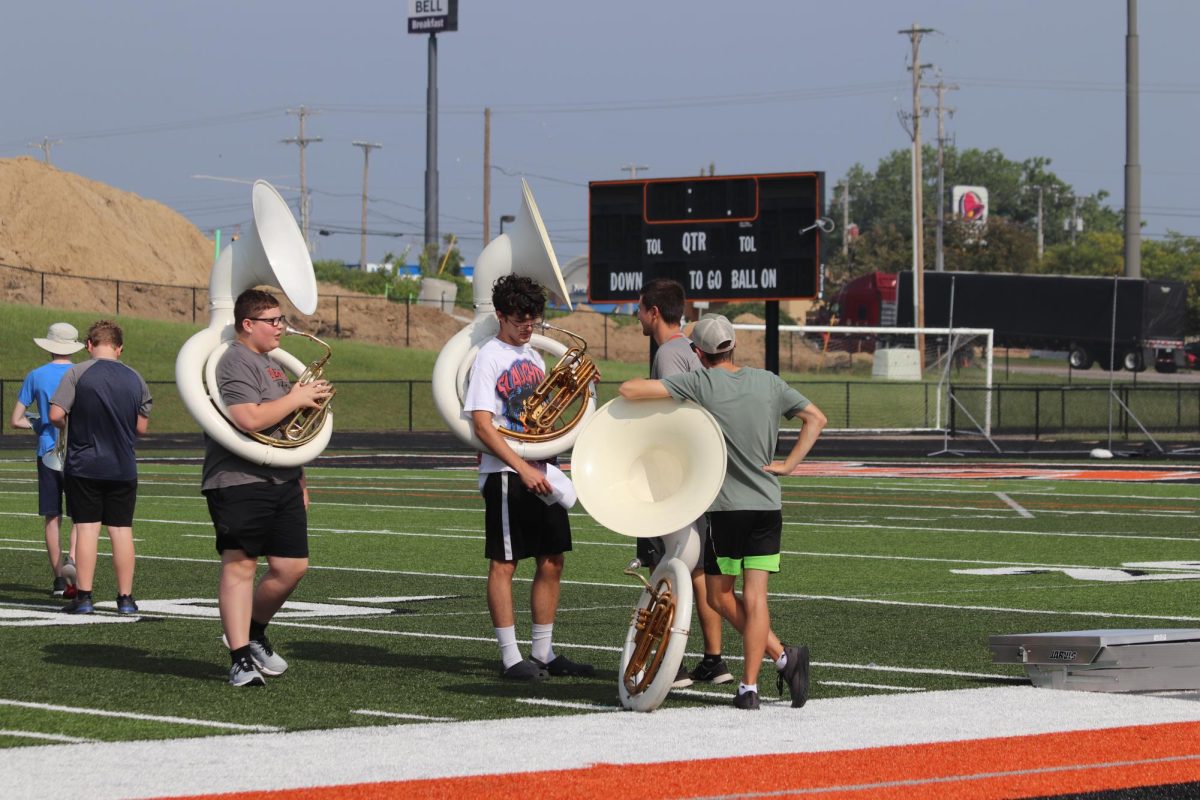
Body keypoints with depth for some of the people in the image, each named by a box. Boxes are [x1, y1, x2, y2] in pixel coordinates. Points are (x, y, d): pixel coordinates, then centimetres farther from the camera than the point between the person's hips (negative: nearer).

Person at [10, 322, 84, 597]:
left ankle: (59, 579, 6)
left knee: (52, 518, 6)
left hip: (48, 454, 2)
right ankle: (71, 560, -19)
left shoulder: (35, 377, 3)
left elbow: (15, 420, 6)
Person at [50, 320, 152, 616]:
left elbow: (56, 414, -14)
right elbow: (141, 427, 8)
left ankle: (83, 596, 0)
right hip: (123, 467, 2)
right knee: (122, 530, 6)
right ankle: (125, 597, 8)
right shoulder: (135, 379, 3)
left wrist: (64, 427, 7)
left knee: (86, 528, 1)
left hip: (84, 466, -2)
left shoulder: (77, 373, -8)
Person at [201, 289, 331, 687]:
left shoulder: (272, 365, 21)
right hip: (239, 483, -9)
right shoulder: (236, 362, -11)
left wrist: (299, 481, 26)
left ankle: (253, 631, 26)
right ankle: (241, 659, -4)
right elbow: (250, 419, -24)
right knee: (239, 565, -5)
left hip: (281, 480, 9)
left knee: (292, 566, 5)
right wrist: (297, 399, -13)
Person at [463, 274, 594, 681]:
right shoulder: (489, 357, -8)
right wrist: (523, 469, -21)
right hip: (505, 475, -8)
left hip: (541, 472, 8)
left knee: (551, 562, 7)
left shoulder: (534, 357, 16)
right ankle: (511, 657, 0)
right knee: (504, 563, -3)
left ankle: (543, 653, 15)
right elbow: (482, 425, -16)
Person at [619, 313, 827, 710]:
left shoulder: (700, 383, -8)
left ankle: (782, 656, 2)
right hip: (768, 506, 4)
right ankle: (749, 687, -5)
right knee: (754, 598, 2)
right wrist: (788, 464, 10)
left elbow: (629, 390, -13)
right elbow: (816, 418, 14)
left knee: (720, 595, 11)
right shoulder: (768, 382, 7)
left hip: (726, 507, -4)